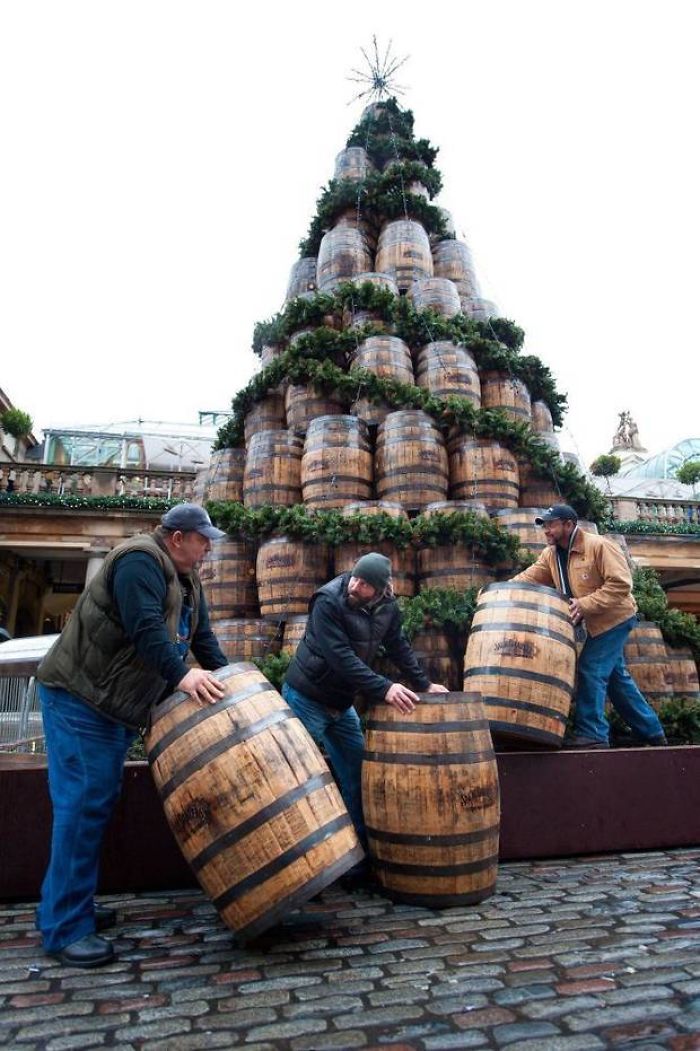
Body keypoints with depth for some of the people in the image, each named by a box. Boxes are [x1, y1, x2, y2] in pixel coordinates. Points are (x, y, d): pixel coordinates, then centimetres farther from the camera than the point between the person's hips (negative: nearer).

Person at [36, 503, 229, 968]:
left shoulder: (186, 579, 11)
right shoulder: (140, 561, -19)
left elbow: (203, 636, 11)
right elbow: (144, 628, -31)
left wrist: (223, 680, 1)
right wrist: (181, 675, -38)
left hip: (116, 703, 10)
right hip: (78, 697, -10)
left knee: (101, 802, 13)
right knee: (83, 803, -9)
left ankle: (76, 903, 25)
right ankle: (65, 927, -1)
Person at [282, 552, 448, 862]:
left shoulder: (387, 607, -5)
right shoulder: (328, 601, -25)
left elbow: (399, 647, 9)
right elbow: (341, 657, -32)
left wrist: (424, 684, 6)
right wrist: (383, 688, -37)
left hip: (341, 703, 6)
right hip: (306, 699, -6)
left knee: (357, 775, 7)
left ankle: (362, 849, 19)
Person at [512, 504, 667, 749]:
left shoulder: (598, 546, -20)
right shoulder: (551, 555, 3)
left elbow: (620, 584, -26)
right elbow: (528, 578, -7)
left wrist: (584, 604, -32)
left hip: (614, 618, -8)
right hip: (594, 624, 8)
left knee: (591, 670, -13)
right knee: (616, 677, 15)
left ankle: (591, 733, -3)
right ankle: (651, 731, 29)